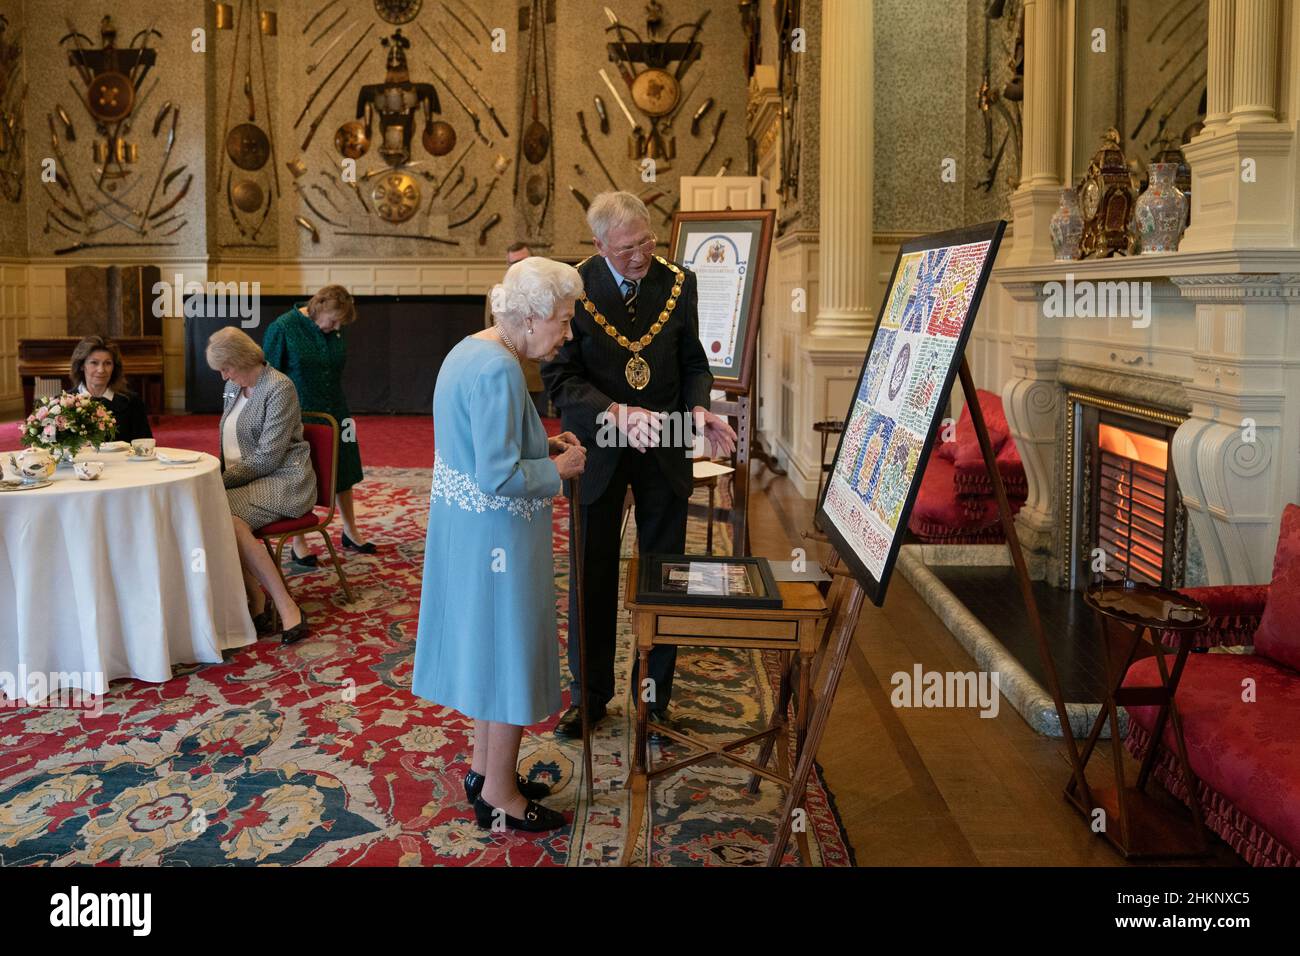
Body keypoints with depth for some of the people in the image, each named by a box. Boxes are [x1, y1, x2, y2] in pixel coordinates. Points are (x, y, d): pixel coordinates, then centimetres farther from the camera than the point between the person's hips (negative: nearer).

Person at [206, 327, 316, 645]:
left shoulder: (279, 388, -10)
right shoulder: (232, 387, 16)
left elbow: (268, 457, -16)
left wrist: (223, 480, -16)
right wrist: (220, 478, 5)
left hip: (283, 479, -7)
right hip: (243, 480, 7)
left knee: (228, 517, -33)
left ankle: (286, 606, -28)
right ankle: (257, 599, -18)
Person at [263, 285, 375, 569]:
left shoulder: (336, 331, 0)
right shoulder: (282, 328, -15)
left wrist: (342, 411, 13)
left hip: (333, 414, 5)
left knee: (343, 473, 15)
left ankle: (350, 533, 33)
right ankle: (298, 544, 21)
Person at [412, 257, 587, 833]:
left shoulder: (468, 350, 8)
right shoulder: (499, 370, -24)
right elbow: (499, 476, -28)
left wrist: (541, 446, 9)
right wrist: (558, 468, -12)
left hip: (464, 525, 10)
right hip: (497, 533, -10)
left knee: (485, 646, 21)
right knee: (509, 652, 4)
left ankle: (484, 769, 36)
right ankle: (499, 795, 19)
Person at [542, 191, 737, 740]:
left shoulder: (678, 283, -2)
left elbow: (693, 362, 6)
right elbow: (560, 377, -15)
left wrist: (698, 409, -15)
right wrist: (616, 414, -31)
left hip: (664, 451, 2)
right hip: (599, 450, -2)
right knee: (592, 577, 11)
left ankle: (655, 695, 27)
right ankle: (591, 691, 29)